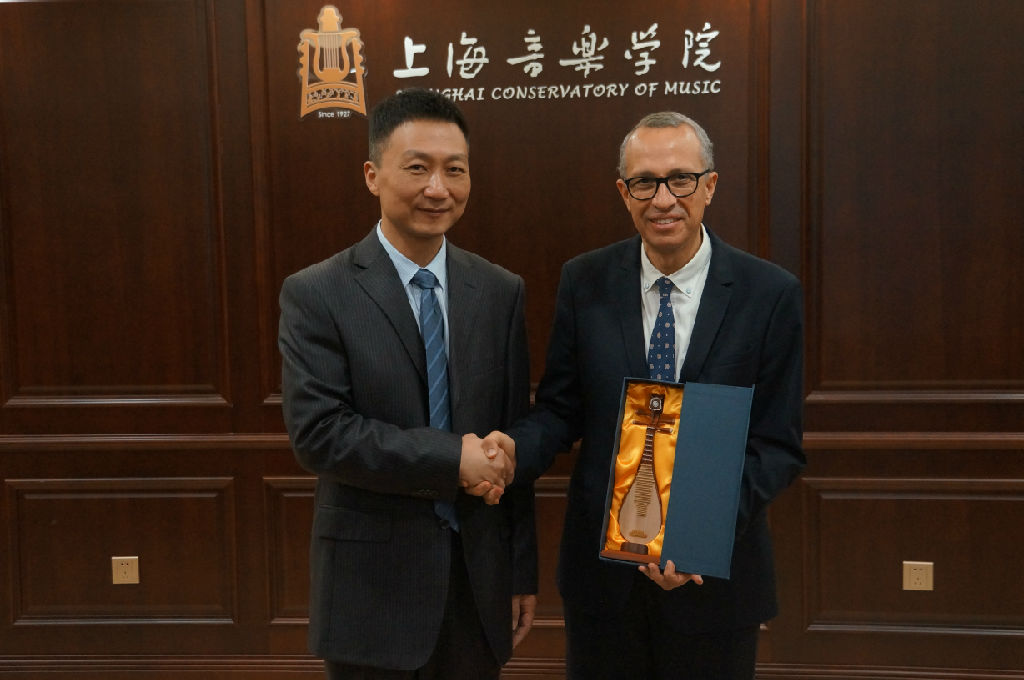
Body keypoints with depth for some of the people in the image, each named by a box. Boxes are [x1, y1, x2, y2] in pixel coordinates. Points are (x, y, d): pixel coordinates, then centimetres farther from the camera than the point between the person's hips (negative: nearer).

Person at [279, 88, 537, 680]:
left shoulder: (500, 291, 2)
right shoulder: (316, 294, -8)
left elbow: (514, 438, 4)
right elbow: (318, 432, -15)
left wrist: (524, 573, 6)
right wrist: (453, 459, -20)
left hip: (479, 577, 3)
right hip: (373, 583, -3)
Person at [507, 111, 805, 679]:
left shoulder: (770, 293, -9)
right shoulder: (584, 282, -3)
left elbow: (780, 445, -8)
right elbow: (560, 408, 0)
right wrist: (509, 452, -21)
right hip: (601, 567, 2)